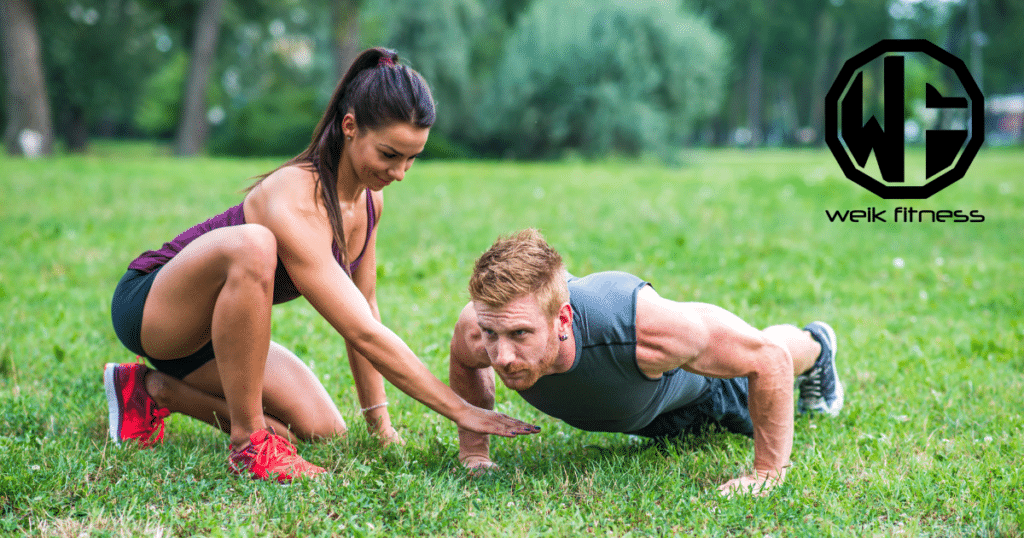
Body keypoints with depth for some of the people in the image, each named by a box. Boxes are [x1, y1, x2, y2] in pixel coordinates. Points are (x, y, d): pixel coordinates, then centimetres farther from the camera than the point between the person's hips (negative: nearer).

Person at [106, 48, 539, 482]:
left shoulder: (369, 197, -5)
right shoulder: (295, 205, -32)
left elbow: (364, 312, 6)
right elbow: (363, 333, -33)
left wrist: (380, 423, 5)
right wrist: (459, 410, -30)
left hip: (207, 327, 9)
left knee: (323, 430, 0)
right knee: (252, 245, -38)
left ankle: (154, 389, 11)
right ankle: (248, 441, -26)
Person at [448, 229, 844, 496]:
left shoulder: (644, 326, -53)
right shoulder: (480, 327, -41)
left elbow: (768, 355, -39)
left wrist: (768, 473, -34)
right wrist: (473, 452, -15)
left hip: (691, 377, -3)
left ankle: (816, 347, 66)